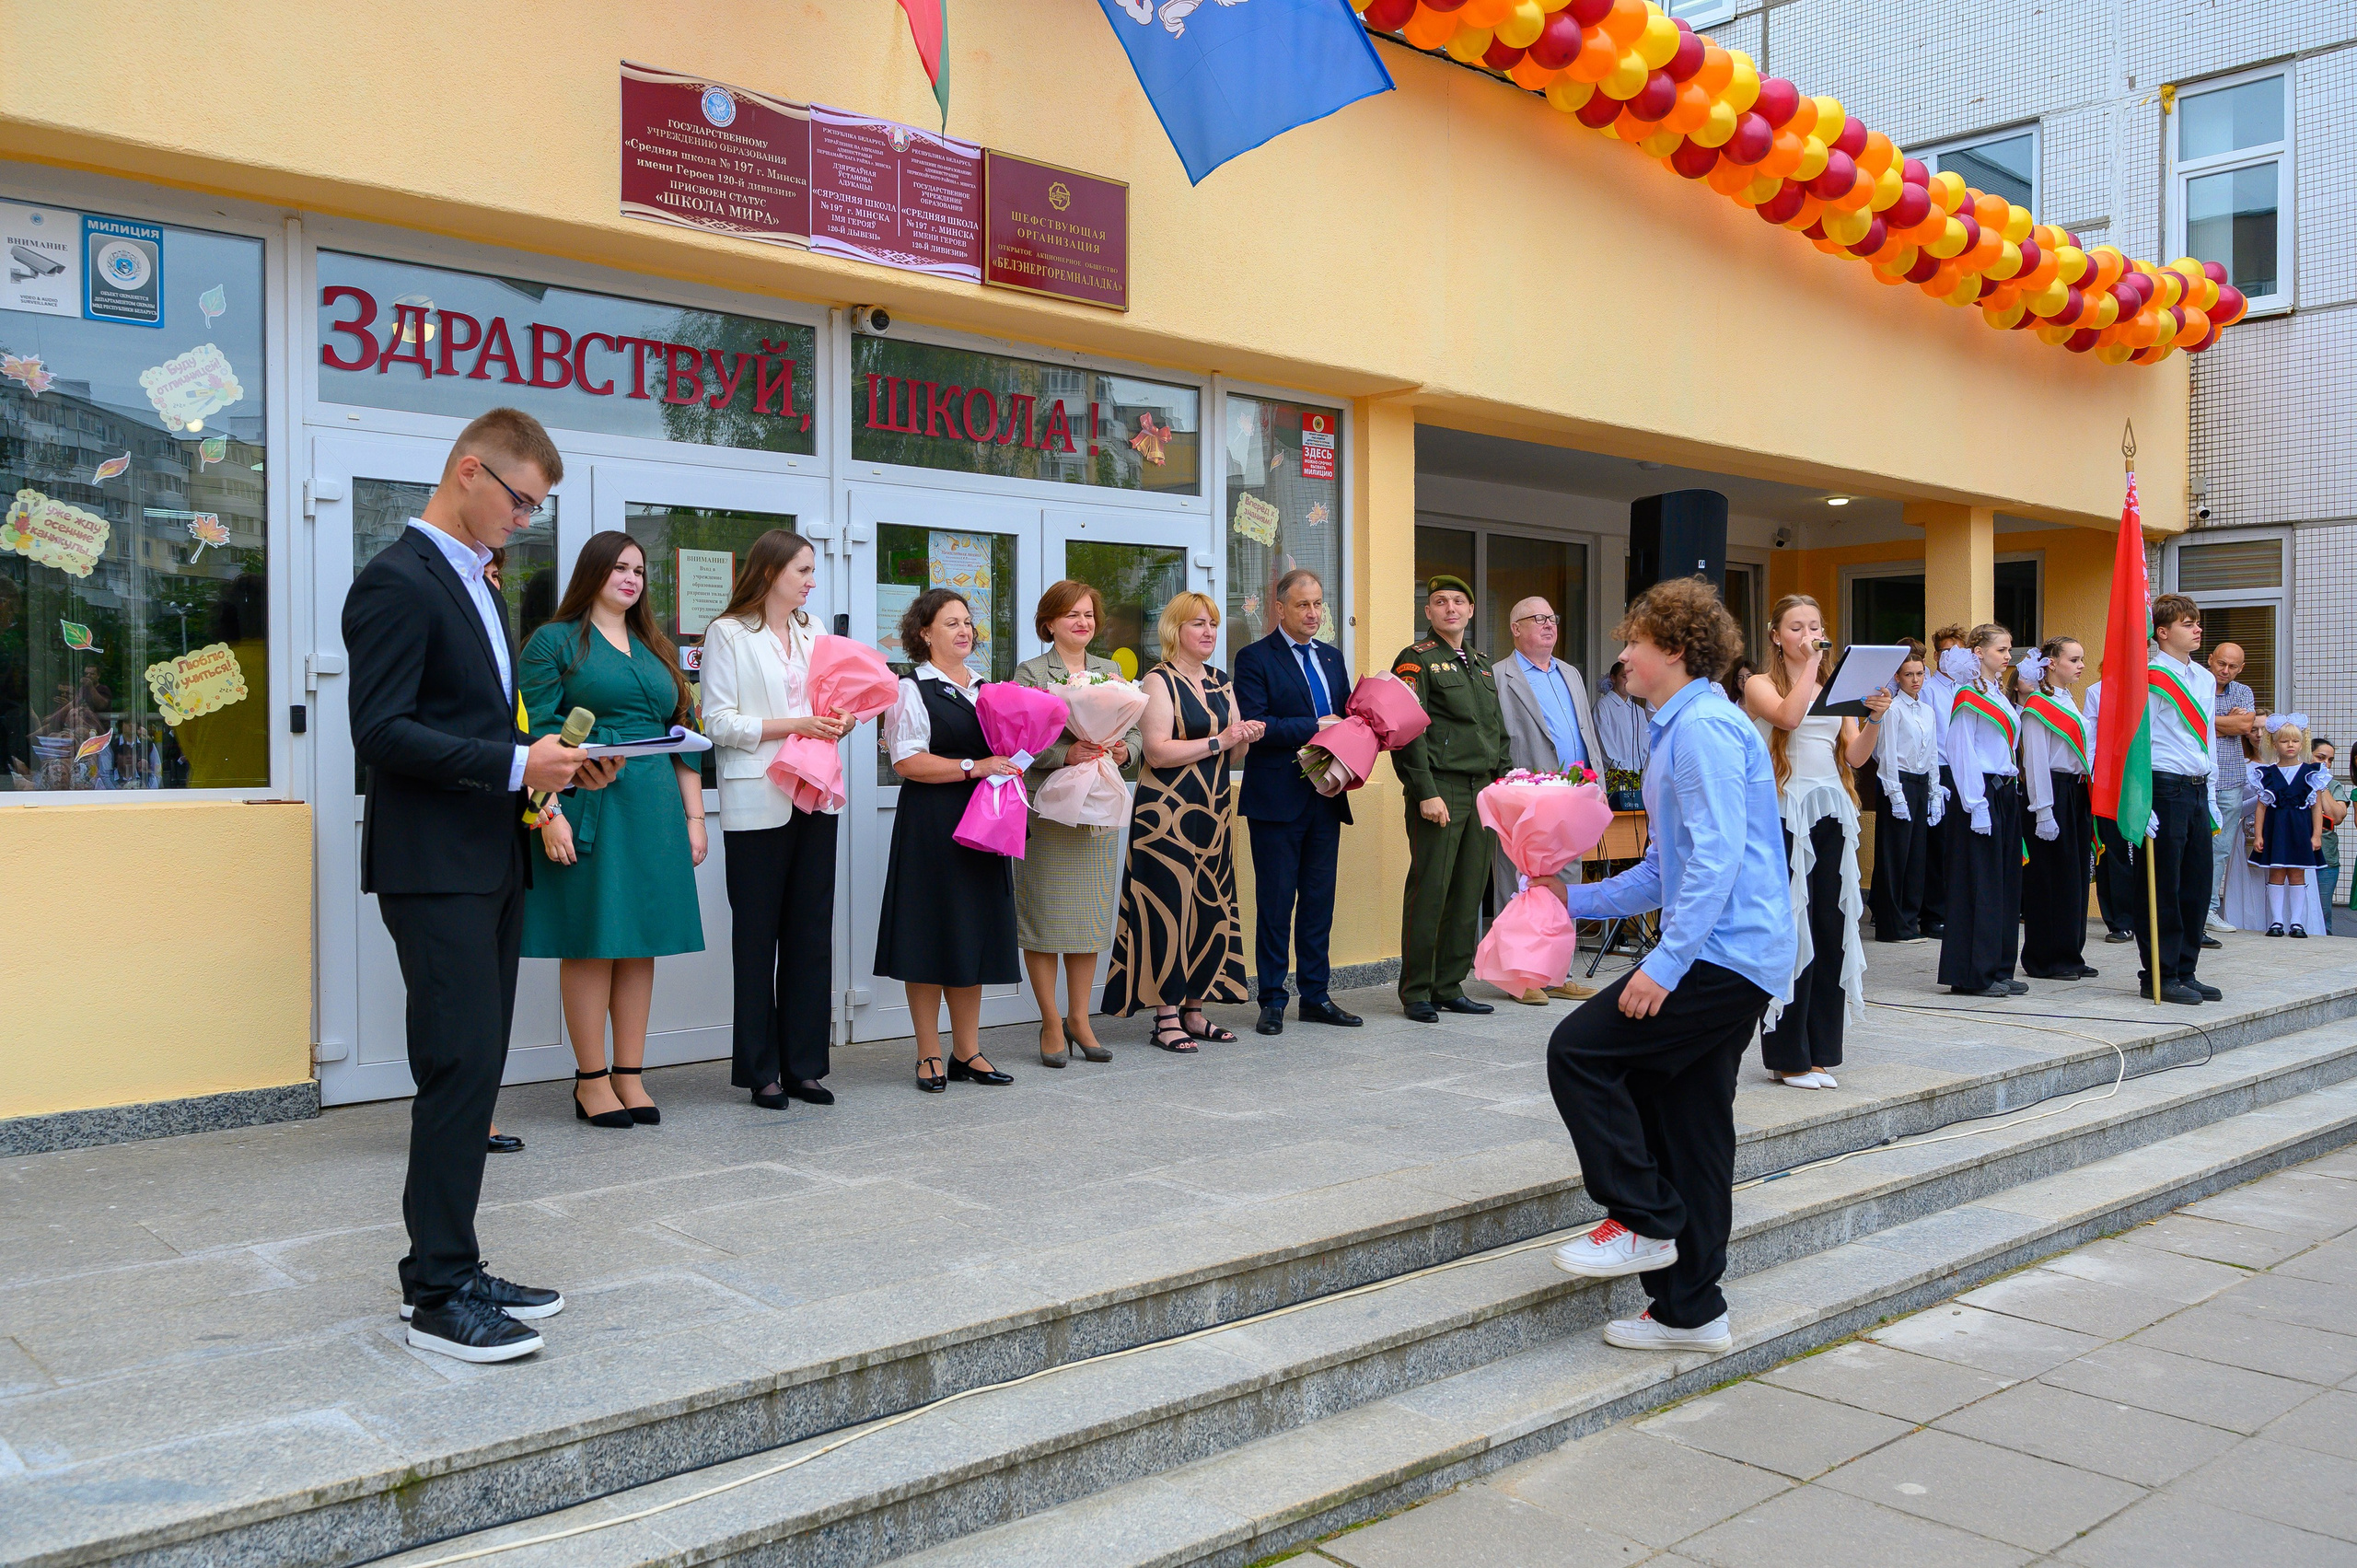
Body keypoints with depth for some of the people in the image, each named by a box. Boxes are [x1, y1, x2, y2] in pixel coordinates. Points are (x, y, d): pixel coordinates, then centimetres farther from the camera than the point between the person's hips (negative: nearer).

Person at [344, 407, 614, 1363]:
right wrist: (516, 765, -22)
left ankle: (449, 1271, 22)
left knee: (473, 1072, 12)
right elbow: (382, 732, -19)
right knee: (460, 1069, -8)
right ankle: (439, 1296, 2)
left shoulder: (473, 584, 19)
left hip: (492, 864, 10)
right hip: (435, 870, -10)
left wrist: (557, 765, 7)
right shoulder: (398, 581, -11)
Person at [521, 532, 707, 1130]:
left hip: (655, 811, 5)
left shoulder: (657, 649, 19)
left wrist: (694, 816, 11)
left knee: (640, 943, 6)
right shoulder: (555, 642, 2)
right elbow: (535, 736, -7)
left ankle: (630, 1076, 12)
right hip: (587, 807, -5)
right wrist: (550, 815, -17)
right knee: (590, 941, -2)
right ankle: (592, 1079, 6)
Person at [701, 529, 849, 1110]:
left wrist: (838, 723, 1)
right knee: (757, 938, 1)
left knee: (812, 935, 5)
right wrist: (794, 724, -15)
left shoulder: (813, 633, 18)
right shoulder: (729, 633, -1)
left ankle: (804, 1065, 12)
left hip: (815, 798, 6)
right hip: (757, 804, -6)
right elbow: (719, 723, -8)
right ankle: (761, 1071, 9)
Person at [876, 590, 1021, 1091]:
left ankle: (967, 1051, 15)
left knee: (974, 933, 7)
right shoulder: (911, 690, -3)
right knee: (930, 936, -2)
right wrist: (973, 767, -18)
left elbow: (1003, 753, 27)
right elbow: (907, 762, -13)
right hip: (930, 828, -6)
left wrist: (1010, 761, 4)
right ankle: (930, 1055, 6)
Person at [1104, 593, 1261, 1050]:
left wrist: (1246, 737, -1)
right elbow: (1158, 752, -18)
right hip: (1166, 811, -7)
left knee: (1209, 906, 8)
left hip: (1211, 811, 7)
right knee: (1168, 907, -5)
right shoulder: (1159, 681, -7)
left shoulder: (1221, 683, 15)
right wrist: (1219, 741, -18)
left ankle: (1194, 1011, 17)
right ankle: (1166, 1017, 1)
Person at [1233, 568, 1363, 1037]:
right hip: (1278, 800, -6)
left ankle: (1315, 995, 19)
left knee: (1320, 900, 10)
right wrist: (1313, 728, -16)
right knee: (1275, 902, 0)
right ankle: (1272, 1001, 9)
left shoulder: (1332, 657, 16)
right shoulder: (1255, 658, -4)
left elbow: (1346, 718, 19)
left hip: (1326, 796, 6)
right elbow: (1253, 725, -15)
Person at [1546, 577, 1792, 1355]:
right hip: (1729, 958, 10)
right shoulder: (1681, 729, 21)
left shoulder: (1703, 726, -12)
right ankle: (1690, 1311, 18)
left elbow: (1716, 858, -22)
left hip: (1724, 955, -10)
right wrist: (1576, 899, 22)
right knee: (1685, 1124, 11)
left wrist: (1666, 961, -25)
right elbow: (1666, 870, 25)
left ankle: (1643, 1221, 0)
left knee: (1579, 1052, -10)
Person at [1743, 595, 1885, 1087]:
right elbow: (1788, 715, -20)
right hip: (1786, 813, -5)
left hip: (1832, 815, 5)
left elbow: (1855, 755, 8)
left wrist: (1874, 719, -10)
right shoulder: (1761, 685, 2)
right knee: (1788, 930, -4)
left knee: (1831, 930, 5)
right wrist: (1811, 662, -10)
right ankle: (1788, 1055, 4)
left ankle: (1819, 1051, 14)